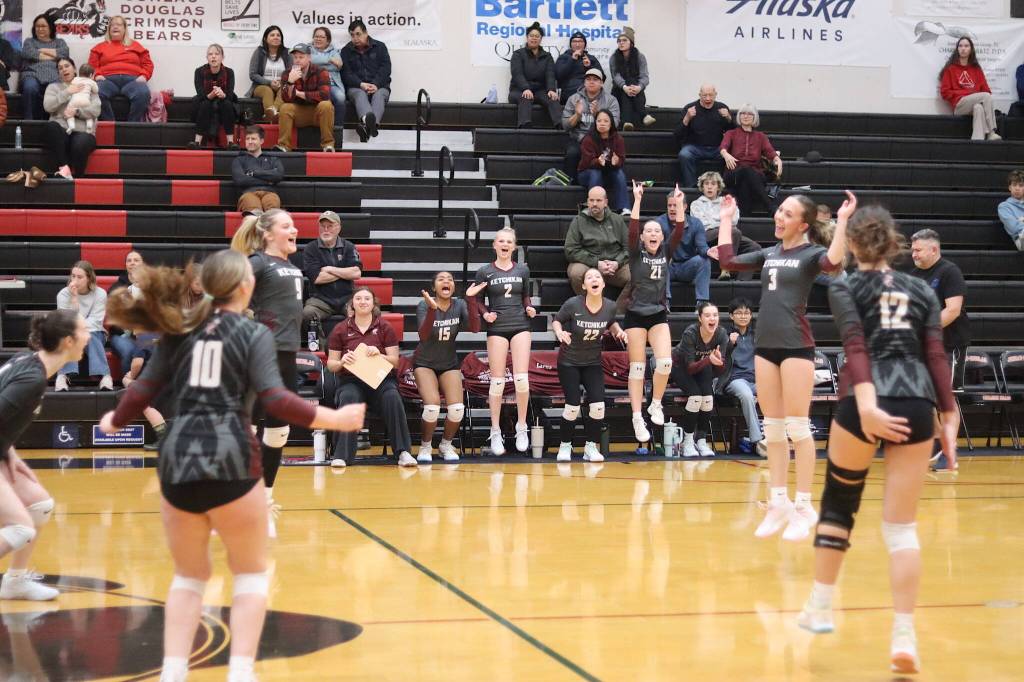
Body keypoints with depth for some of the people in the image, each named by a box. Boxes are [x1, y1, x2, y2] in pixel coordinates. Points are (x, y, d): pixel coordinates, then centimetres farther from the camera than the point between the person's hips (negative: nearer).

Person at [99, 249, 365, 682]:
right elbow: (275, 400, -10)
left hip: (178, 462, 4)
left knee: (189, 576, 18)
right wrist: (334, 419, -5)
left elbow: (144, 389, 9)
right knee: (250, 574, 13)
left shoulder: (179, 330, 11)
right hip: (230, 462, -4)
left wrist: (115, 422, 27)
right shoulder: (254, 333, 1)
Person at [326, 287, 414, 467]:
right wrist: (342, 362, -13)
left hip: (381, 379, 0)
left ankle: (403, 452, -30)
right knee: (348, 398, -35)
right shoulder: (340, 330, 10)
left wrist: (379, 355, -16)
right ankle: (341, 455, -35)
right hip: (351, 380, 0)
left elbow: (395, 361, 5)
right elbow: (331, 364, 10)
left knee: (392, 397, -33)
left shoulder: (385, 328, 9)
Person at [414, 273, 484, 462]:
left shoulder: (459, 305, -5)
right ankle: (425, 446, 3)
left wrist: (471, 299, -31)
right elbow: (423, 336, -28)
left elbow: (474, 328, -21)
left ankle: (446, 444, 11)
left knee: (457, 408, -19)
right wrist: (432, 308, -43)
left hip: (450, 364, 3)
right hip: (425, 364, -3)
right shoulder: (424, 306, -13)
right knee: (432, 407, -25)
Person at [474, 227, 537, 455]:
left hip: (520, 326, 2)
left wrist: (529, 308, -1)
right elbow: (476, 299, 6)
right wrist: (485, 313, -12)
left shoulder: (522, 270, 8)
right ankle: (495, 432, 7)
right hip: (497, 328, -2)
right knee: (497, 381, -1)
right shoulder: (485, 271, 1)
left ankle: (521, 427, 8)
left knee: (522, 379, -6)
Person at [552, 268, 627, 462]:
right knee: (573, 406, -8)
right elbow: (556, 321, -6)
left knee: (598, 405, -8)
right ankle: (565, 446, 12)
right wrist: (559, 332, -27)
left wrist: (618, 331, -10)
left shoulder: (610, 307, -10)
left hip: (593, 362, 3)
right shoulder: (572, 304, -21)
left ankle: (591, 447, 9)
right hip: (569, 362, -3)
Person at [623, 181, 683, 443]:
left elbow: (679, 231, -7)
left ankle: (656, 404, 9)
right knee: (637, 367, 0)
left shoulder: (666, 253, 5)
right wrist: (637, 199, -26)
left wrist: (679, 203, -16)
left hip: (659, 315, 2)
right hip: (635, 315, -2)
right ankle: (637, 418, 3)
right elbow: (632, 228, -18)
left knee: (665, 362, -14)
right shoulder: (636, 253, -3)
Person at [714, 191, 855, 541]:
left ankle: (804, 506, 0)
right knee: (772, 429, 8)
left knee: (797, 427, -5)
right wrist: (727, 219, 21)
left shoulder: (810, 253, -3)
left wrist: (842, 220, -25)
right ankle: (779, 502, 14)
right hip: (765, 346, 6)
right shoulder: (768, 254, 15)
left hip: (796, 346, -6)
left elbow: (833, 262, -24)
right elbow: (727, 260, 17)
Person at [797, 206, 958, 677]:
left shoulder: (845, 288, 9)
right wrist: (948, 415, 8)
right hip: (917, 403, 2)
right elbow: (936, 356, 8)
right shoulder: (922, 291, 18)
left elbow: (856, 347, -7)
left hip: (866, 403, -2)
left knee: (837, 506, 18)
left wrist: (867, 404, -19)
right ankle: (904, 637, -3)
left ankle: (820, 608, 25)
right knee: (902, 525, 5)